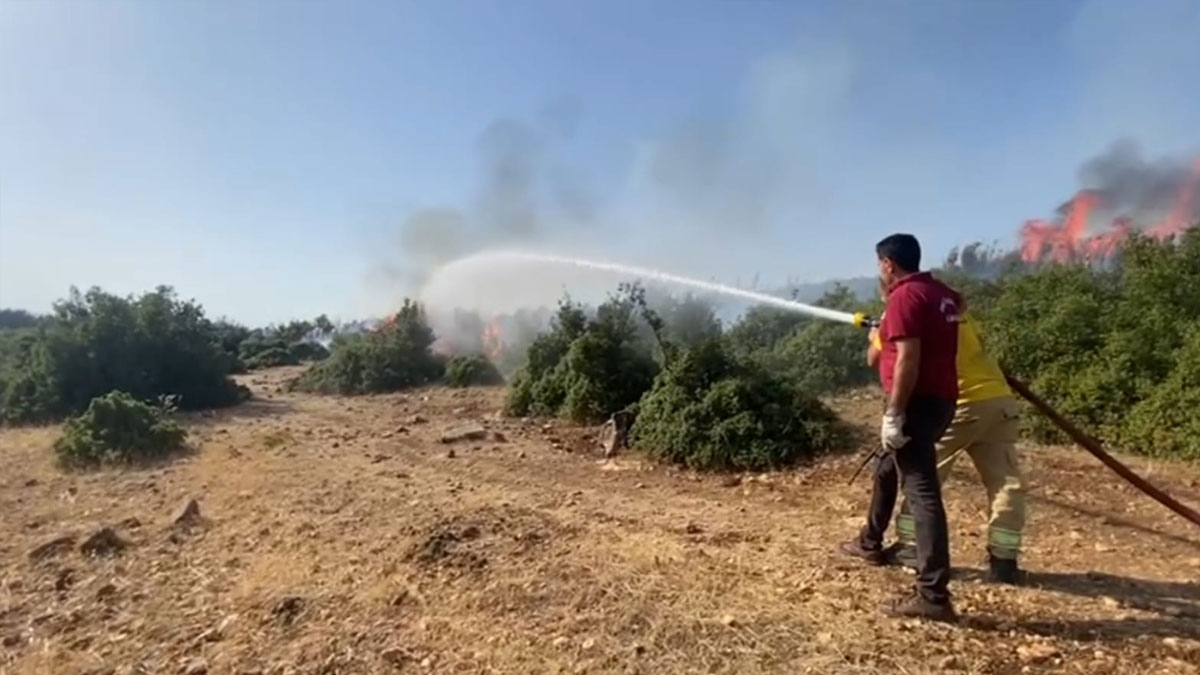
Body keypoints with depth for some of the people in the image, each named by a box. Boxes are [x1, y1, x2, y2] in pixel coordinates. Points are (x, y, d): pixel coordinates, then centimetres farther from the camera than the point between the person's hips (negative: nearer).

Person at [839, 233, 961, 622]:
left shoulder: (905, 297, -14)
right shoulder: (942, 294, 13)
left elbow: (908, 359, -22)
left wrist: (893, 414, -20)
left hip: (918, 404, -10)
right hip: (941, 400, 10)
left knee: (922, 492, -11)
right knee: (887, 469, 25)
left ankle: (934, 596, -10)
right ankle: (871, 544, 40)